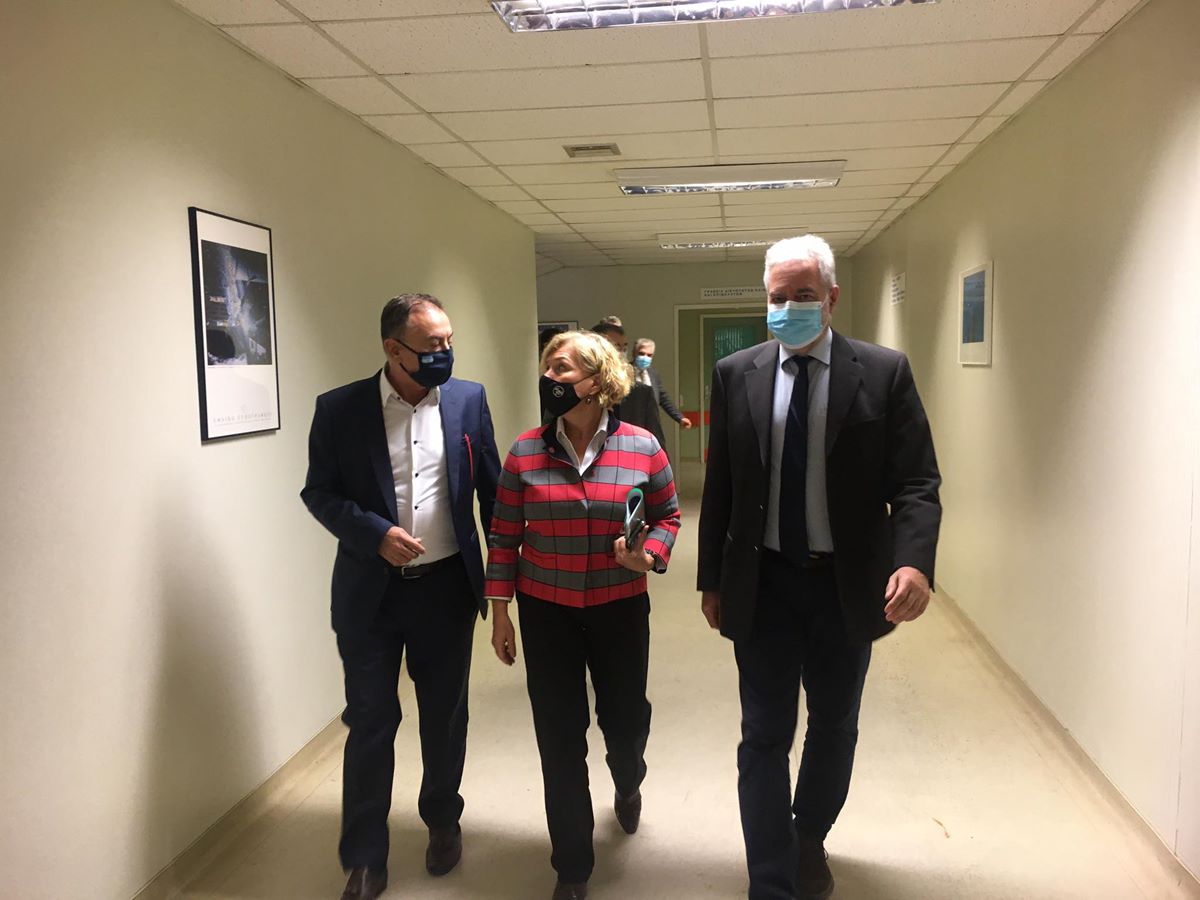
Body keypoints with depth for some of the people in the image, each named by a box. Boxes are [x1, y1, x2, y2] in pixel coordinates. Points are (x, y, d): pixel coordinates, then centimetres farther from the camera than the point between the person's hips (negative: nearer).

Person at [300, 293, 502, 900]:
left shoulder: (468, 400, -2)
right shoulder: (340, 408, -7)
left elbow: (490, 487, 4)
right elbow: (319, 492, -3)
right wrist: (375, 532, -19)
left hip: (447, 586, 2)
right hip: (371, 591, -1)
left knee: (445, 715, 16)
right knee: (370, 723, 7)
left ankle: (443, 821, 40)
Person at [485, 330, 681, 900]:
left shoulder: (642, 447, -7)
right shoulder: (525, 452, -5)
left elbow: (668, 515, 5)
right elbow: (504, 535, 1)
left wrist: (648, 555, -15)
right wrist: (499, 609, 1)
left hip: (620, 609, 0)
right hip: (546, 613, 0)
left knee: (626, 720, 11)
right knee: (560, 738, 5)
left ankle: (628, 784, 52)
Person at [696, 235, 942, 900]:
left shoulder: (884, 372, -6)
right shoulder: (736, 374, -1)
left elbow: (916, 483, -9)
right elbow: (718, 487, 4)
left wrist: (915, 560, -26)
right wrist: (710, 578, 5)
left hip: (848, 585, 1)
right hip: (763, 583, 0)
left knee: (834, 729, 20)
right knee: (765, 739, 4)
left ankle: (810, 836, 46)